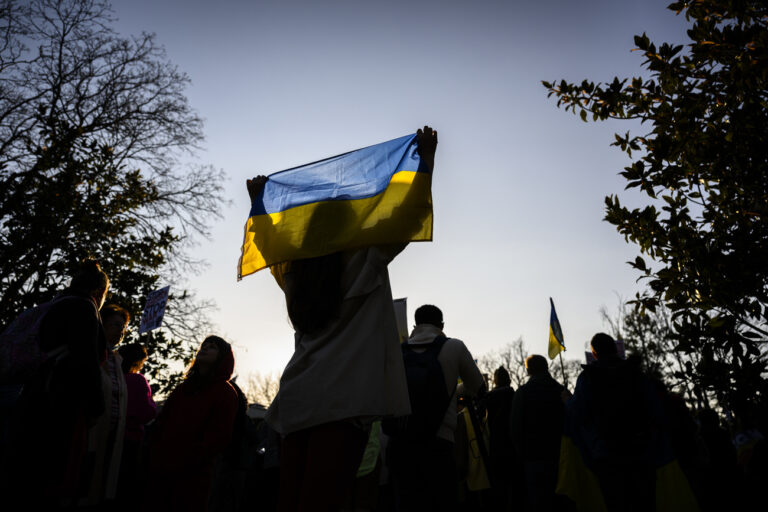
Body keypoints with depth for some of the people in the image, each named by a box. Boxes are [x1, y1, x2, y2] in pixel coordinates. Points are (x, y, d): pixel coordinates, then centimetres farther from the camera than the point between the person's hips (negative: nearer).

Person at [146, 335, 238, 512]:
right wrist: (154, 457, 1)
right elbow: (161, 422, 16)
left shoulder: (226, 393, -1)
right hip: (160, 471, 6)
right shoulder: (183, 388, 18)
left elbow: (219, 437, -10)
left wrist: (184, 463, -16)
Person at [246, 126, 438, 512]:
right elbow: (412, 215, 0)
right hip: (342, 403, -6)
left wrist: (258, 205, 41)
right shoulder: (365, 261, 1)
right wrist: (427, 160, 7)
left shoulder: (294, 270, 15)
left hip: (296, 403, 6)